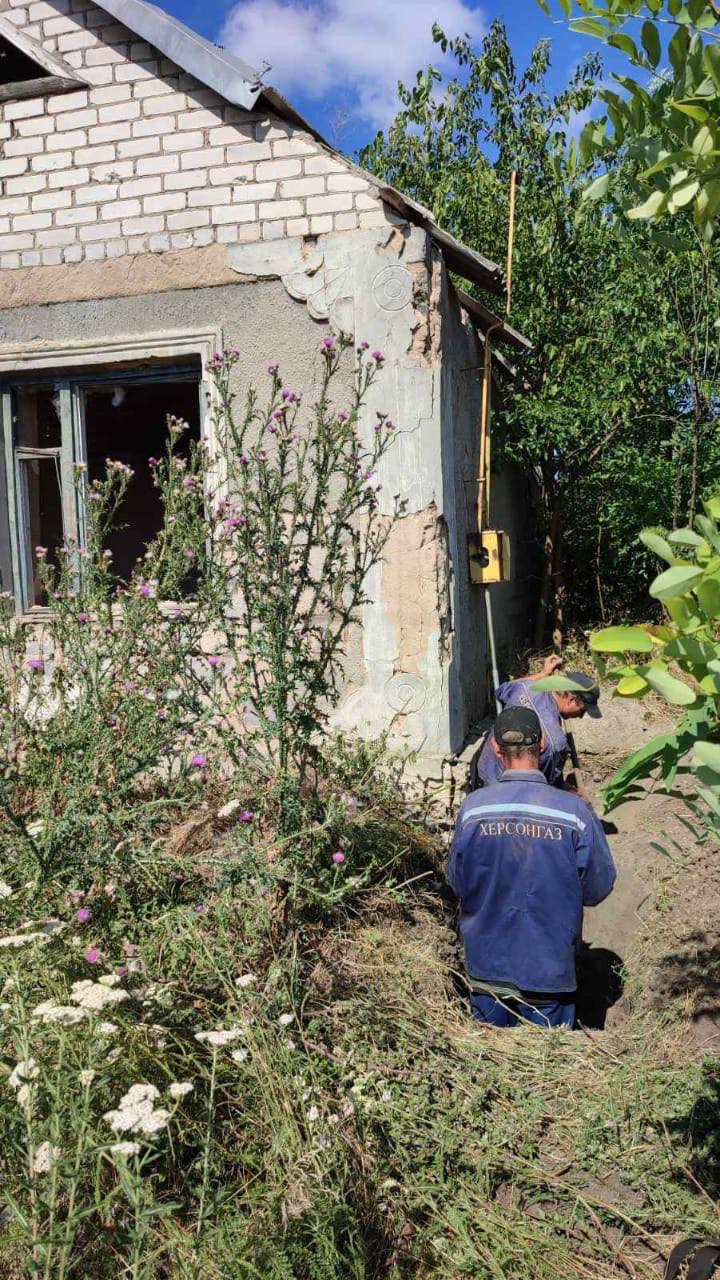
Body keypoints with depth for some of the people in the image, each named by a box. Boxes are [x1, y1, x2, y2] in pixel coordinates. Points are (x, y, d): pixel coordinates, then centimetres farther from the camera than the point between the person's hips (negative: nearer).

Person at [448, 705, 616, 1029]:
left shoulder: (473, 807, -14)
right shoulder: (574, 811, -18)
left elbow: (458, 881, -2)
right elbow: (598, 888, -8)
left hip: (487, 963, 1)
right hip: (548, 965, -1)